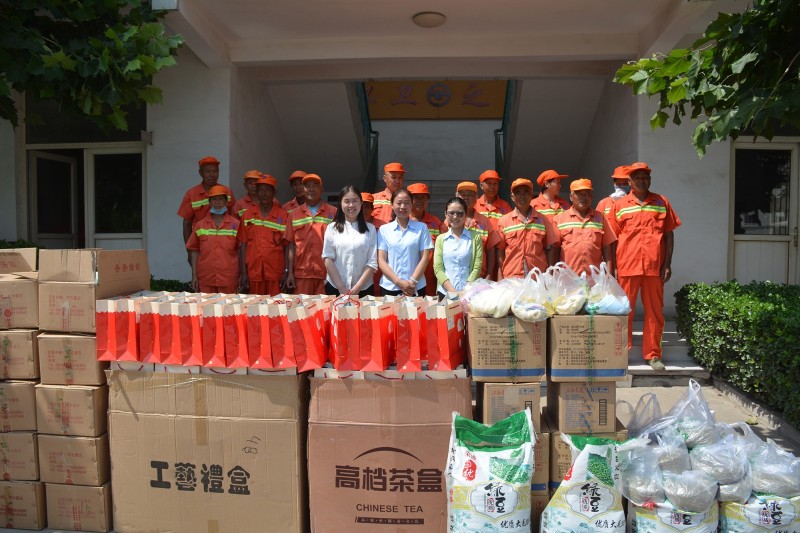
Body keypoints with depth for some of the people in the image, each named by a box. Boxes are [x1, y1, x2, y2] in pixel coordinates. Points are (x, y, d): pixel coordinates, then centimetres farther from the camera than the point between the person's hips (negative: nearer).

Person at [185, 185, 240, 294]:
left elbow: (240, 251, 2)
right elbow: (194, 251, 9)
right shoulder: (200, 225, 8)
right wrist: (194, 275, 5)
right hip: (205, 280, 2)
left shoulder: (236, 224, 2)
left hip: (229, 280, -2)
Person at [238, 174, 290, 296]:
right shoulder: (247, 215, 7)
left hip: (276, 272, -1)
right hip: (253, 272, 1)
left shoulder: (282, 215, 3)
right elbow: (243, 245, 7)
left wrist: (286, 272, -3)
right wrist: (243, 273, 1)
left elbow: (287, 246, 3)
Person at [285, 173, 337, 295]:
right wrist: (290, 272, 4)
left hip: (326, 273, -1)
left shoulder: (332, 212, 2)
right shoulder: (294, 214, 9)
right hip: (301, 273, 2)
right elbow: (292, 245, 10)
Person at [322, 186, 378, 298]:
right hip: (334, 287, 0)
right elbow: (328, 259, -3)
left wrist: (357, 288, -10)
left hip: (363, 289, 0)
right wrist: (341, 288, -9)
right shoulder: (332, 228, 2)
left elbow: (373, 262, -3)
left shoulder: (370, 229, 2)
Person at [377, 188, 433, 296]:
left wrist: (412, 282, -10)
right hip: (389, 287, 1)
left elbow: (425, 258, 0)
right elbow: (381, 260, 0)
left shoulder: (421, 228, 3)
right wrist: (399, 282, -10)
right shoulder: (384, 229, 4)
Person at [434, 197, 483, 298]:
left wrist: (464, 292, -13)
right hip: (445, 292, 1)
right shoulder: (441, 239, 7)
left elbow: (477, 268, -3)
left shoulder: (475, 237, 2)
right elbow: (438, 268, 1)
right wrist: (452, 291, -12)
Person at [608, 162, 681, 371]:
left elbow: (669, 234, 9)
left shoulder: (661, 203, 10)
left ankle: (653, 354, 16)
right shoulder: (619, 205, 7)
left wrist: (667, 264, 1)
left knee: (655, 312, 6)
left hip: (654, 267, 1)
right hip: (627, 266, -1)